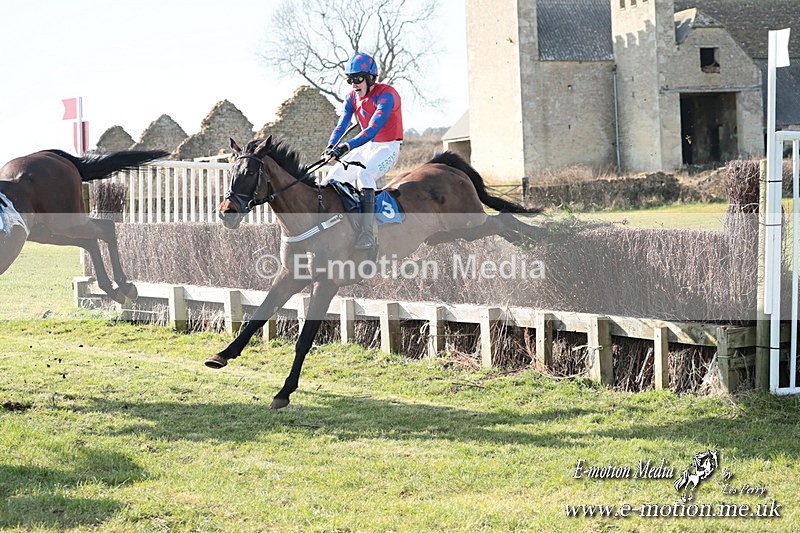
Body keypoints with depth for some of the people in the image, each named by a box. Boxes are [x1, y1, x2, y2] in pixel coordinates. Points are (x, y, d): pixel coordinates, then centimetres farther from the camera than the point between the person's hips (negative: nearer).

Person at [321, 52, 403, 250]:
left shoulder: (387, 95, -20)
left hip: (388, 147, -8)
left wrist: (347, 146, -41)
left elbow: (373, 128, -31)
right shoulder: (353, 97, 3)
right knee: (333, 178, -3)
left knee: (364, 174, -34)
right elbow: (342, 124, -6)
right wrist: (331, 146, -27)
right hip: (367, 147, 8)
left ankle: (367, 234, -41)